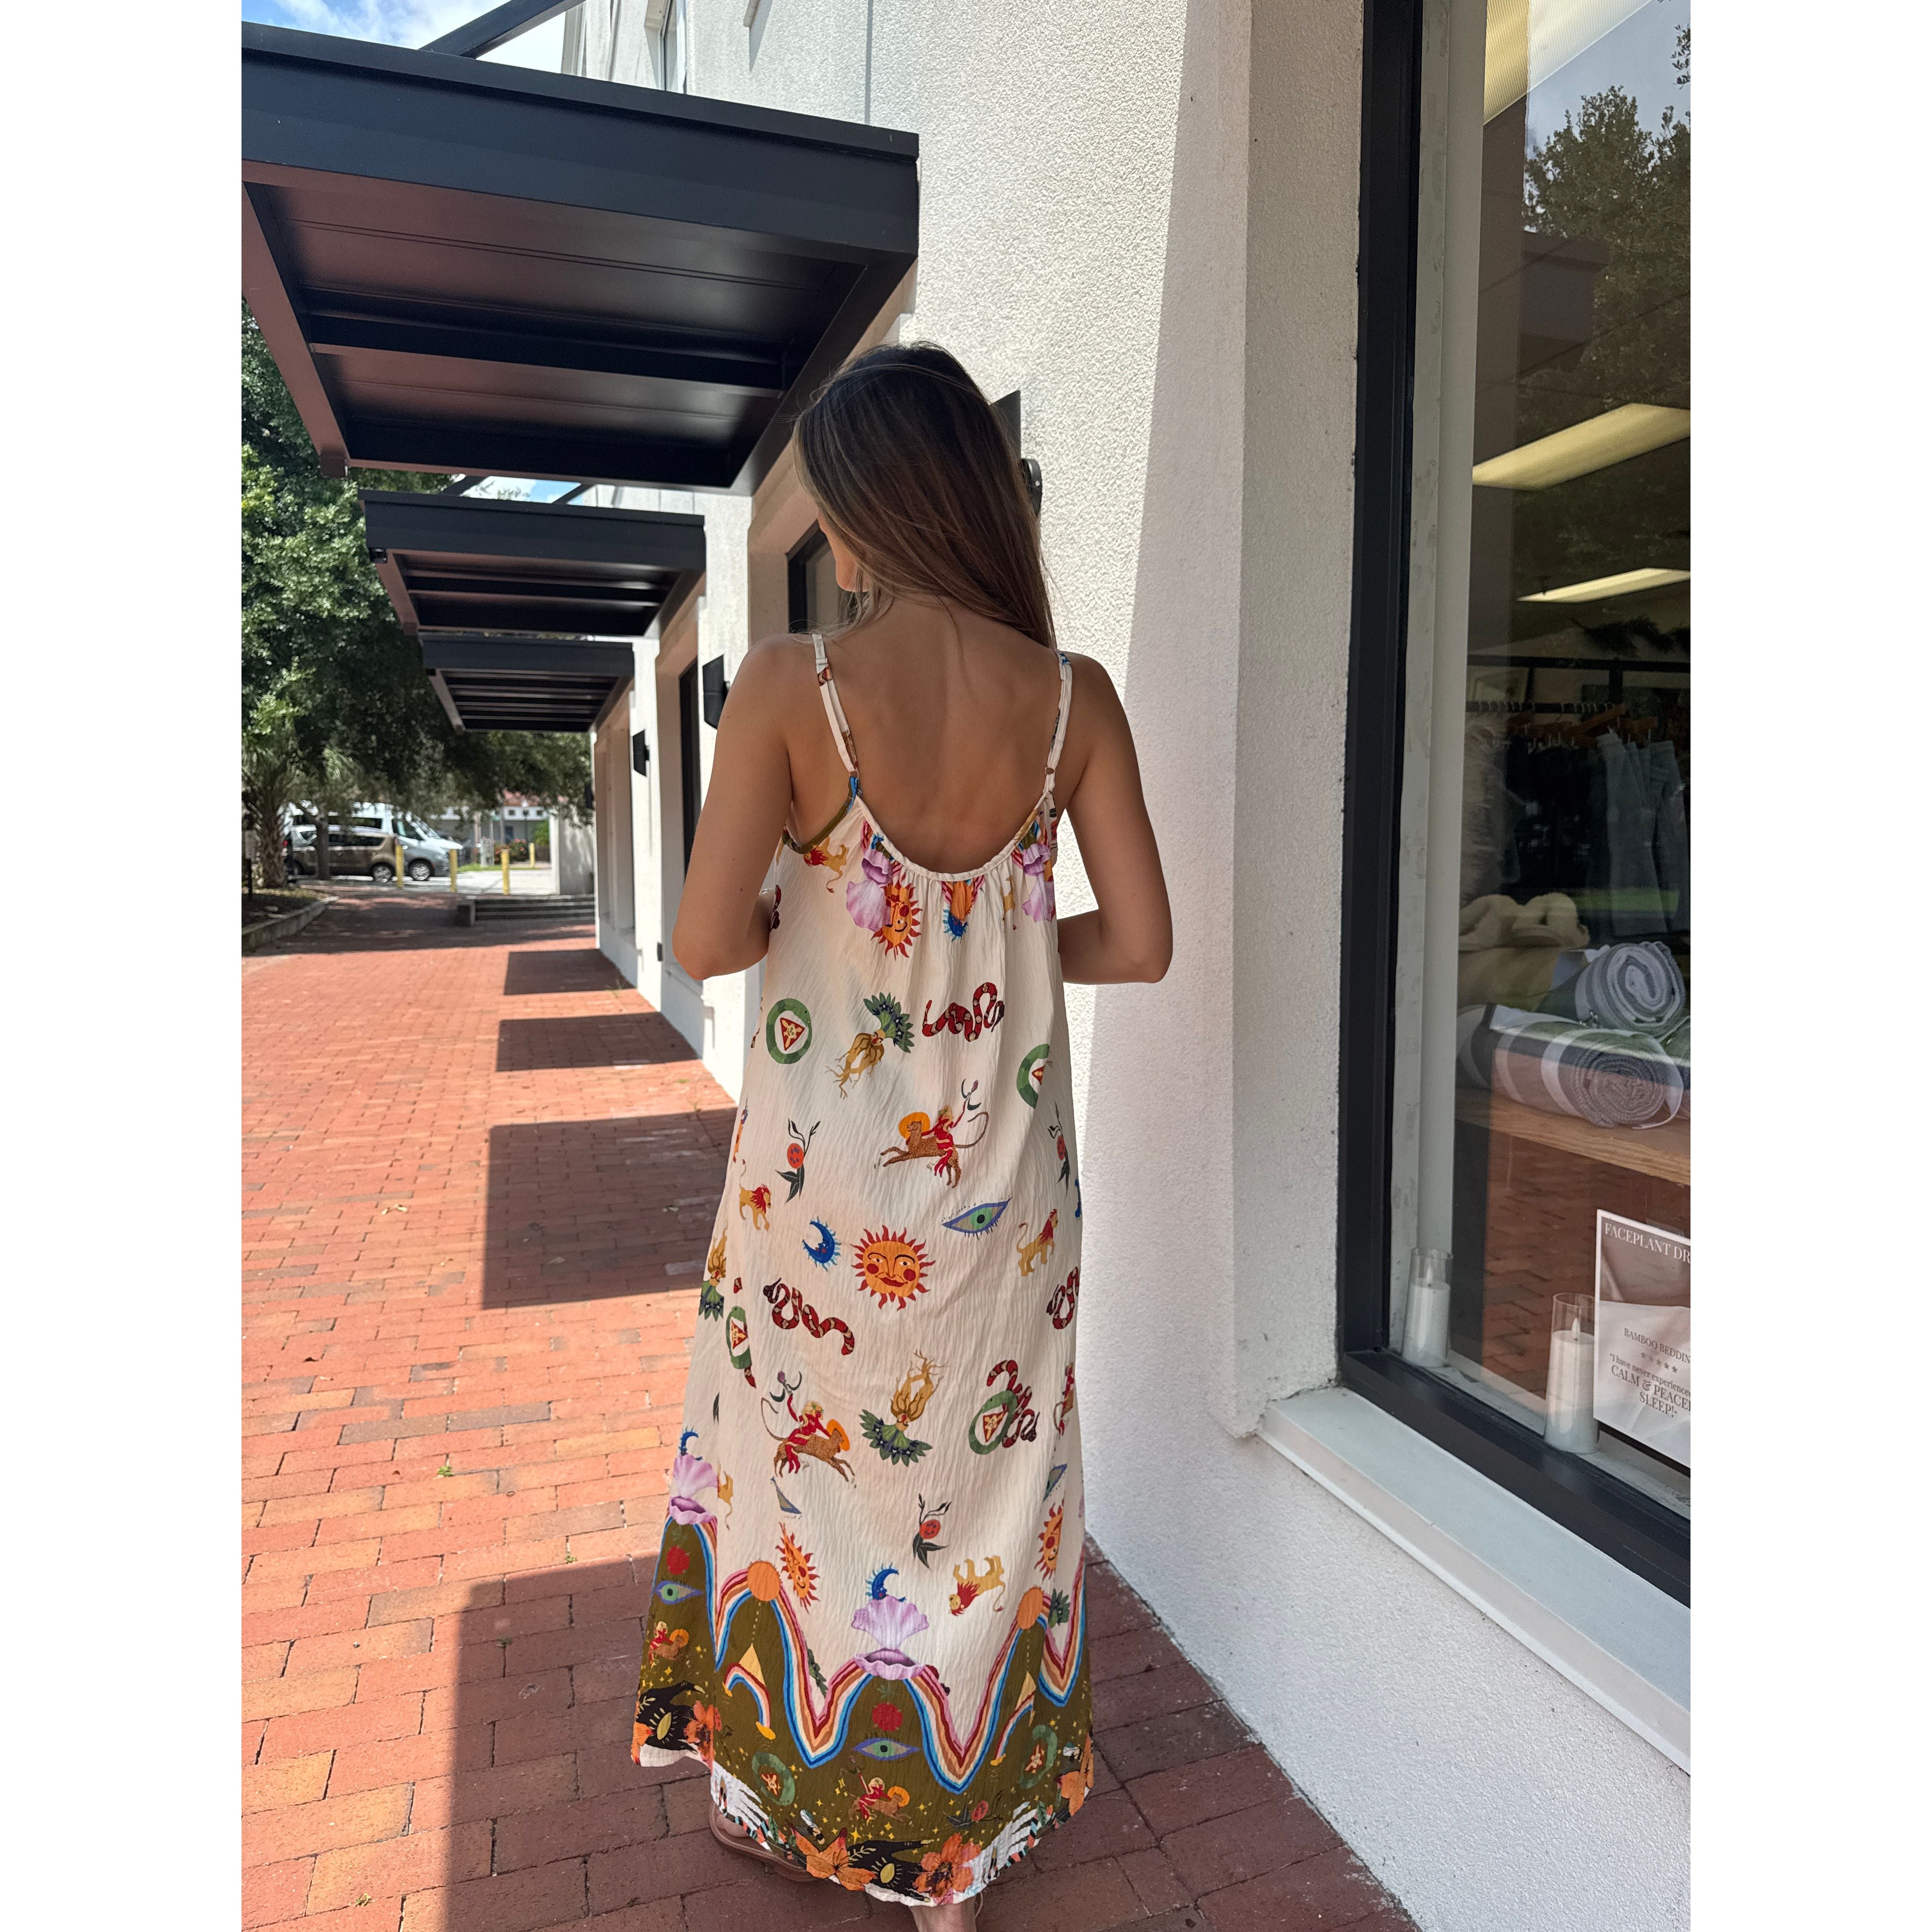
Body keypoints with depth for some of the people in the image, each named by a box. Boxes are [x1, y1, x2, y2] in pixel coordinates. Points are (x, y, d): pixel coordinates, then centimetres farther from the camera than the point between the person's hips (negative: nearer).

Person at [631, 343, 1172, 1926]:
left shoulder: (791, 685, -16)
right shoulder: (1075, 697, -7)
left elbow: (708, 939, -17)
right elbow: (1142, 943, -6)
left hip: (826, 1164, -2)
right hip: (1002, 1165, 3)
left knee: (798, 1460, 22)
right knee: (986, 1479, 20)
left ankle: (780, 1795, 46)